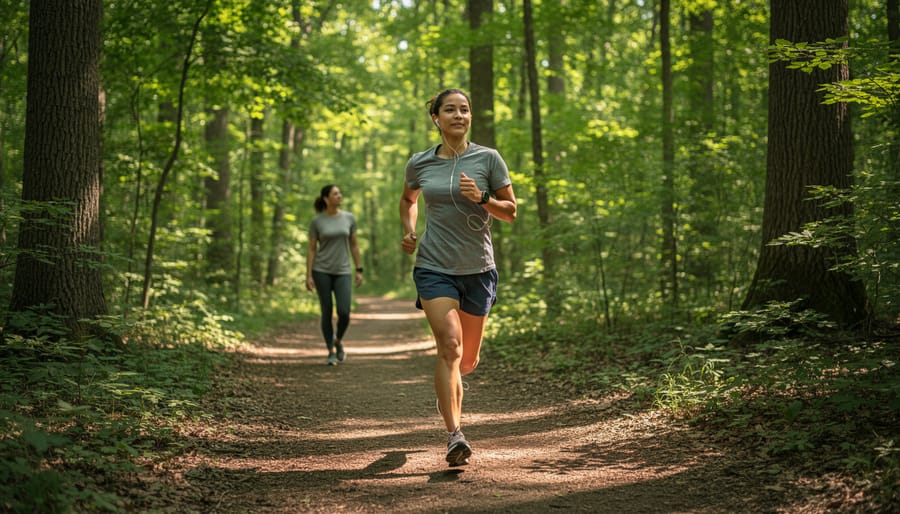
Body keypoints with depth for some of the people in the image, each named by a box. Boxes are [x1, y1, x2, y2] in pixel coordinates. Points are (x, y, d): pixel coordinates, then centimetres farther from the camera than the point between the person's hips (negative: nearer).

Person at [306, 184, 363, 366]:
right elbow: (311, 250, -1)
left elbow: (354, 245, 7)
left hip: (342, 272, 1)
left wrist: (359, 271, 4)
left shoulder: (349, 218, 2)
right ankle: (331, 352, 11)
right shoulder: (316, 221, -3)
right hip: (322, 271, -1)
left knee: (344, 313, -11)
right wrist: (308, 276, -7)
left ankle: (338, 340, 19)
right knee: (327, 312, -2)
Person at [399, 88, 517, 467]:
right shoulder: (419, 164, 2)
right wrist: (408, 231, 5)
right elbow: (407, 200, 23)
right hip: (434, 267, -1)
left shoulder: (488, 159, -2)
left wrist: (482, 199, -18)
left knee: (468, 358, 12)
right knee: (449, 344, -21)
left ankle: (448, 384, 48)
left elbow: (510, 212, 1)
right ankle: (454, 436, -22)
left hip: (477, 269, 1)